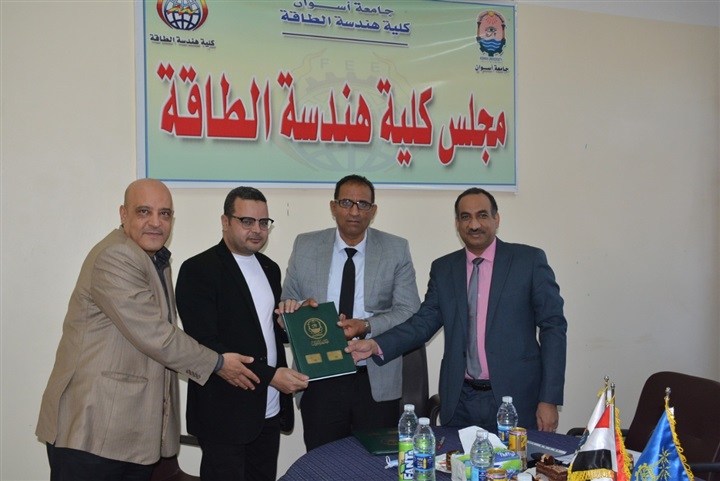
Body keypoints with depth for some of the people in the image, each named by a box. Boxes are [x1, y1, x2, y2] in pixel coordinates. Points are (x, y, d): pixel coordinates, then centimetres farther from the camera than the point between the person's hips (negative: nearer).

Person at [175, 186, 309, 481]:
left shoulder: (270, 268, 13)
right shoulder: (199, 270, -10)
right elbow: (205, 344, -18)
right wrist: (269, 375, -21)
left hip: (269, 412, 7)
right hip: (225, 413, -6)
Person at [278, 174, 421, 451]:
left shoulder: (396, 250, 0)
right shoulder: (305, 247, 4)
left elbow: (409, 312, -2)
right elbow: (286, 302, 10)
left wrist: (367, 326, -18)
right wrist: (299, 307, -13)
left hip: (377, 382, -1)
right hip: (319, 379, 1)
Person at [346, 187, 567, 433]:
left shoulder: (529, 260, -1)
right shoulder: (443, 269, 8)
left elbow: (553, 326, -3)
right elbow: (425, 321, 6)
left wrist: (549, 399, -8)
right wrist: (377, 346, -11)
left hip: (516, 398, -2)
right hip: (460, 402, 3)